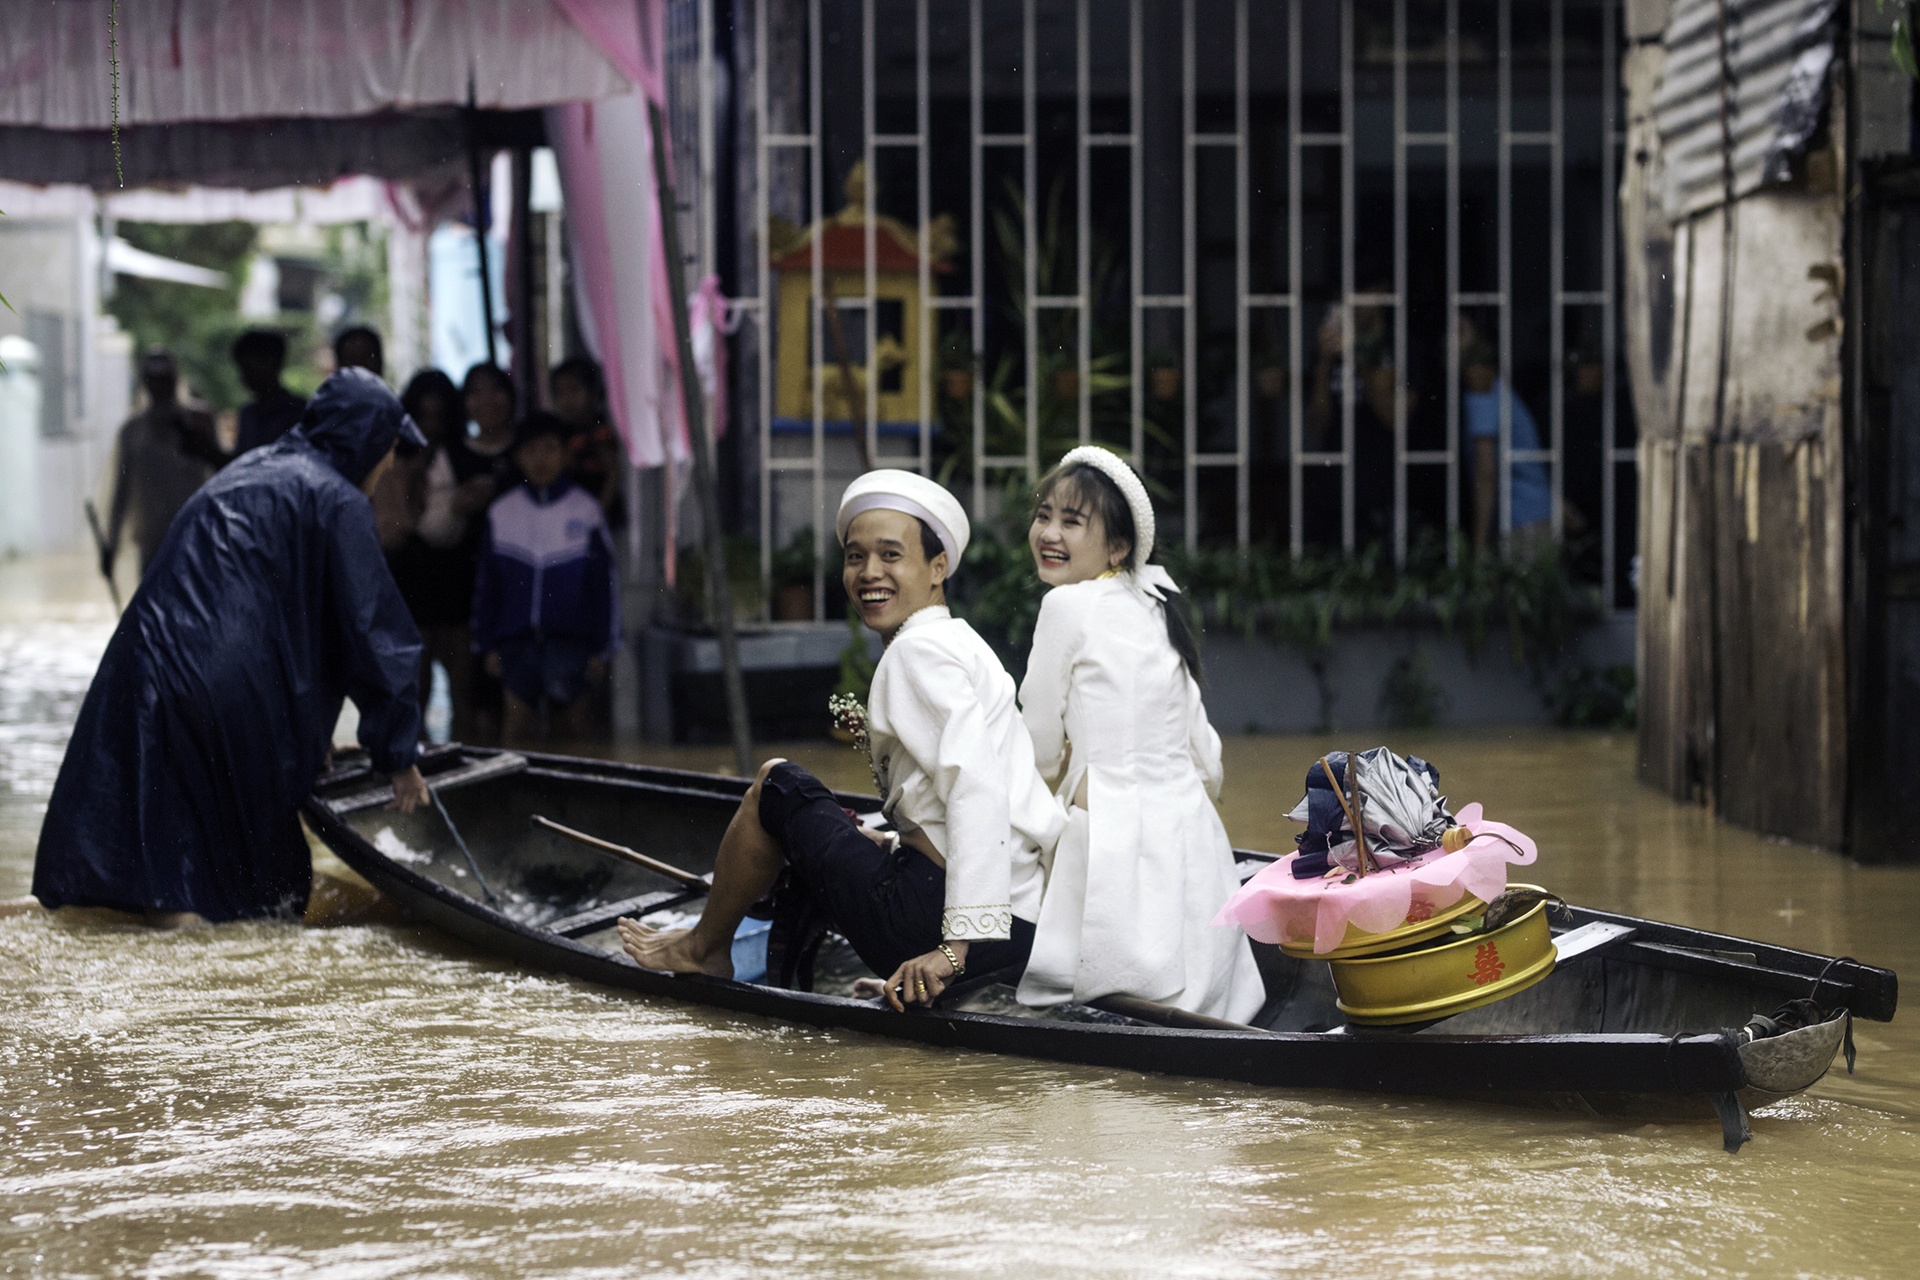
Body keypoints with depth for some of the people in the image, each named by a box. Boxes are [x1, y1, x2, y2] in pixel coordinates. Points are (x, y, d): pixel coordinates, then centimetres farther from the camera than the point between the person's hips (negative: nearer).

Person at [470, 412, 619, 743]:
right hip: (516, 639, 2)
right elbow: (486, 587, 12)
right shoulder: (501, 513, 8)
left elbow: (605, 583, 3)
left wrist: (601, 649, 0)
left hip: (570, 641, -2)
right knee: (517, 722, -1)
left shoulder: (584, 510, 1)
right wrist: (487, 645, 7)